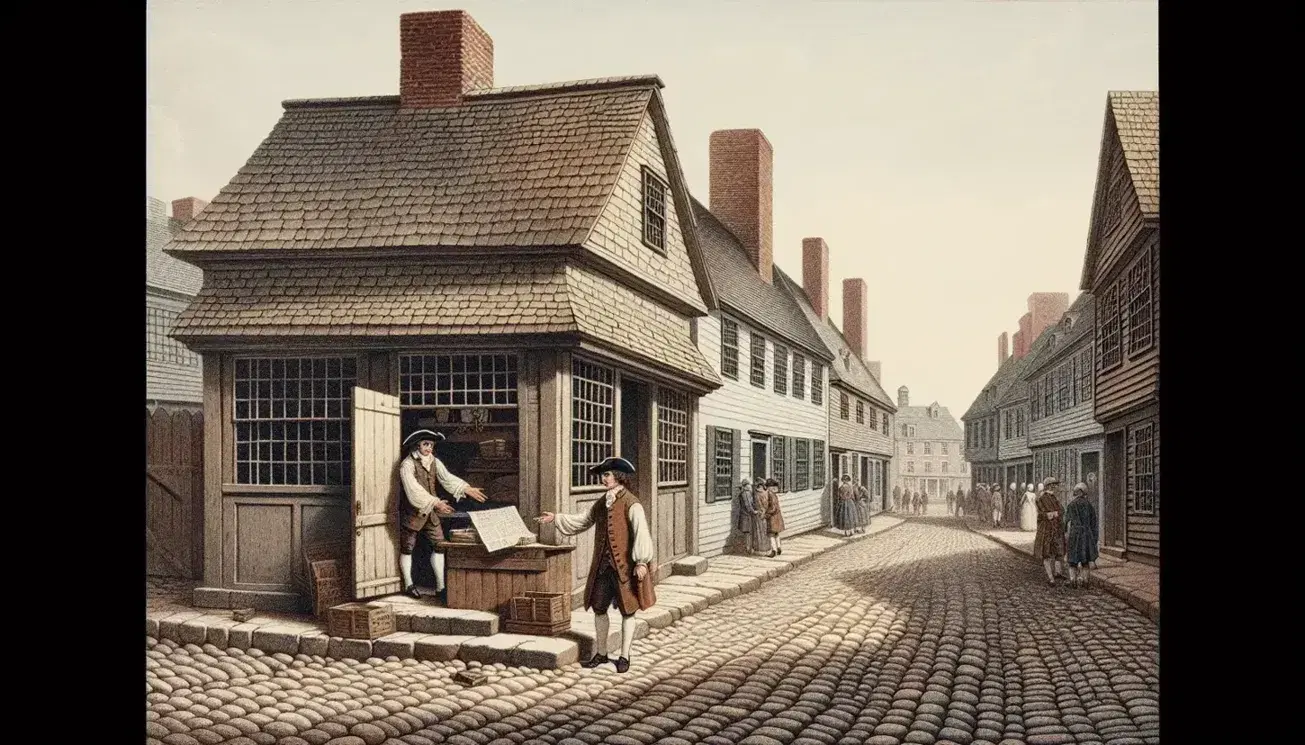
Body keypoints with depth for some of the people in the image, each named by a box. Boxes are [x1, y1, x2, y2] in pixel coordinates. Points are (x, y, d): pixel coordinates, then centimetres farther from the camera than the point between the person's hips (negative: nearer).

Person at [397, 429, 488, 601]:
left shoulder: (434, 462, 6)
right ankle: (408, 585, 19)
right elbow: (414, 490, -26)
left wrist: (467, 489, -13)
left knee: (439, 546, 2)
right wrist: (436, 503, -33)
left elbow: (447, 479, 1)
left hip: (430, 512, 6)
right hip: (411, 512, -6)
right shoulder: (407, 465, -17)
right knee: (407, 548, 6)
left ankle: (440, 587, 7)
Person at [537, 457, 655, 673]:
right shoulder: (601, 503, 10)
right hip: (603, 565, 7)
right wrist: (556, 518, 14)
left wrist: (641, 562, -24)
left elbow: (641, 532, -19)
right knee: (599, 608, 12)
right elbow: (582, 521, 21)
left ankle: (624, 656, 16)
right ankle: (601, 653, 26)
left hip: (625, 566, -7)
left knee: (627, 611, 5)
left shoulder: (631, 503, -14)